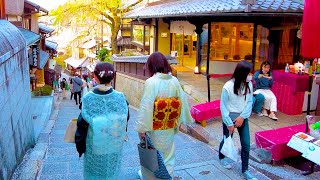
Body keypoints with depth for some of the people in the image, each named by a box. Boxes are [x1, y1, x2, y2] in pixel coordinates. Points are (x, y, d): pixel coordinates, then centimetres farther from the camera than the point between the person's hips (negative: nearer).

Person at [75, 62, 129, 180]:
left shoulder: (88, 99, -21)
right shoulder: (120, 98, -17)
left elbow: (82, 124, -12)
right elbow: (126, 120, -5)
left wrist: (79, 144, 3)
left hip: (94, 146, -1)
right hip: (115, 146, 1)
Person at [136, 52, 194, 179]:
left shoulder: (151, 82, -21)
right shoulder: (174, 80, -6)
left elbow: (146, 107, -21)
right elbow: (182, 101, 1)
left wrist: (142, 128, -14)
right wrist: (179, 120, 13)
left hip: (154, 127, -4)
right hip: (170, 126, 4)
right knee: (167, 153, 21)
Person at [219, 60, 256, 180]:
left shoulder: (249, 85, -8)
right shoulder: (228, 87, -21)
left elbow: (249, 102, -2)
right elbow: (223, 106, -15)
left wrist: (242, 117, -13)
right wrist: (229, 123, -14)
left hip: (243, 117, 4)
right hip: (229, 117, -3)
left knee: (246, 144, 3)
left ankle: (245, 170, 19)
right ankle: (221, 157, 47)